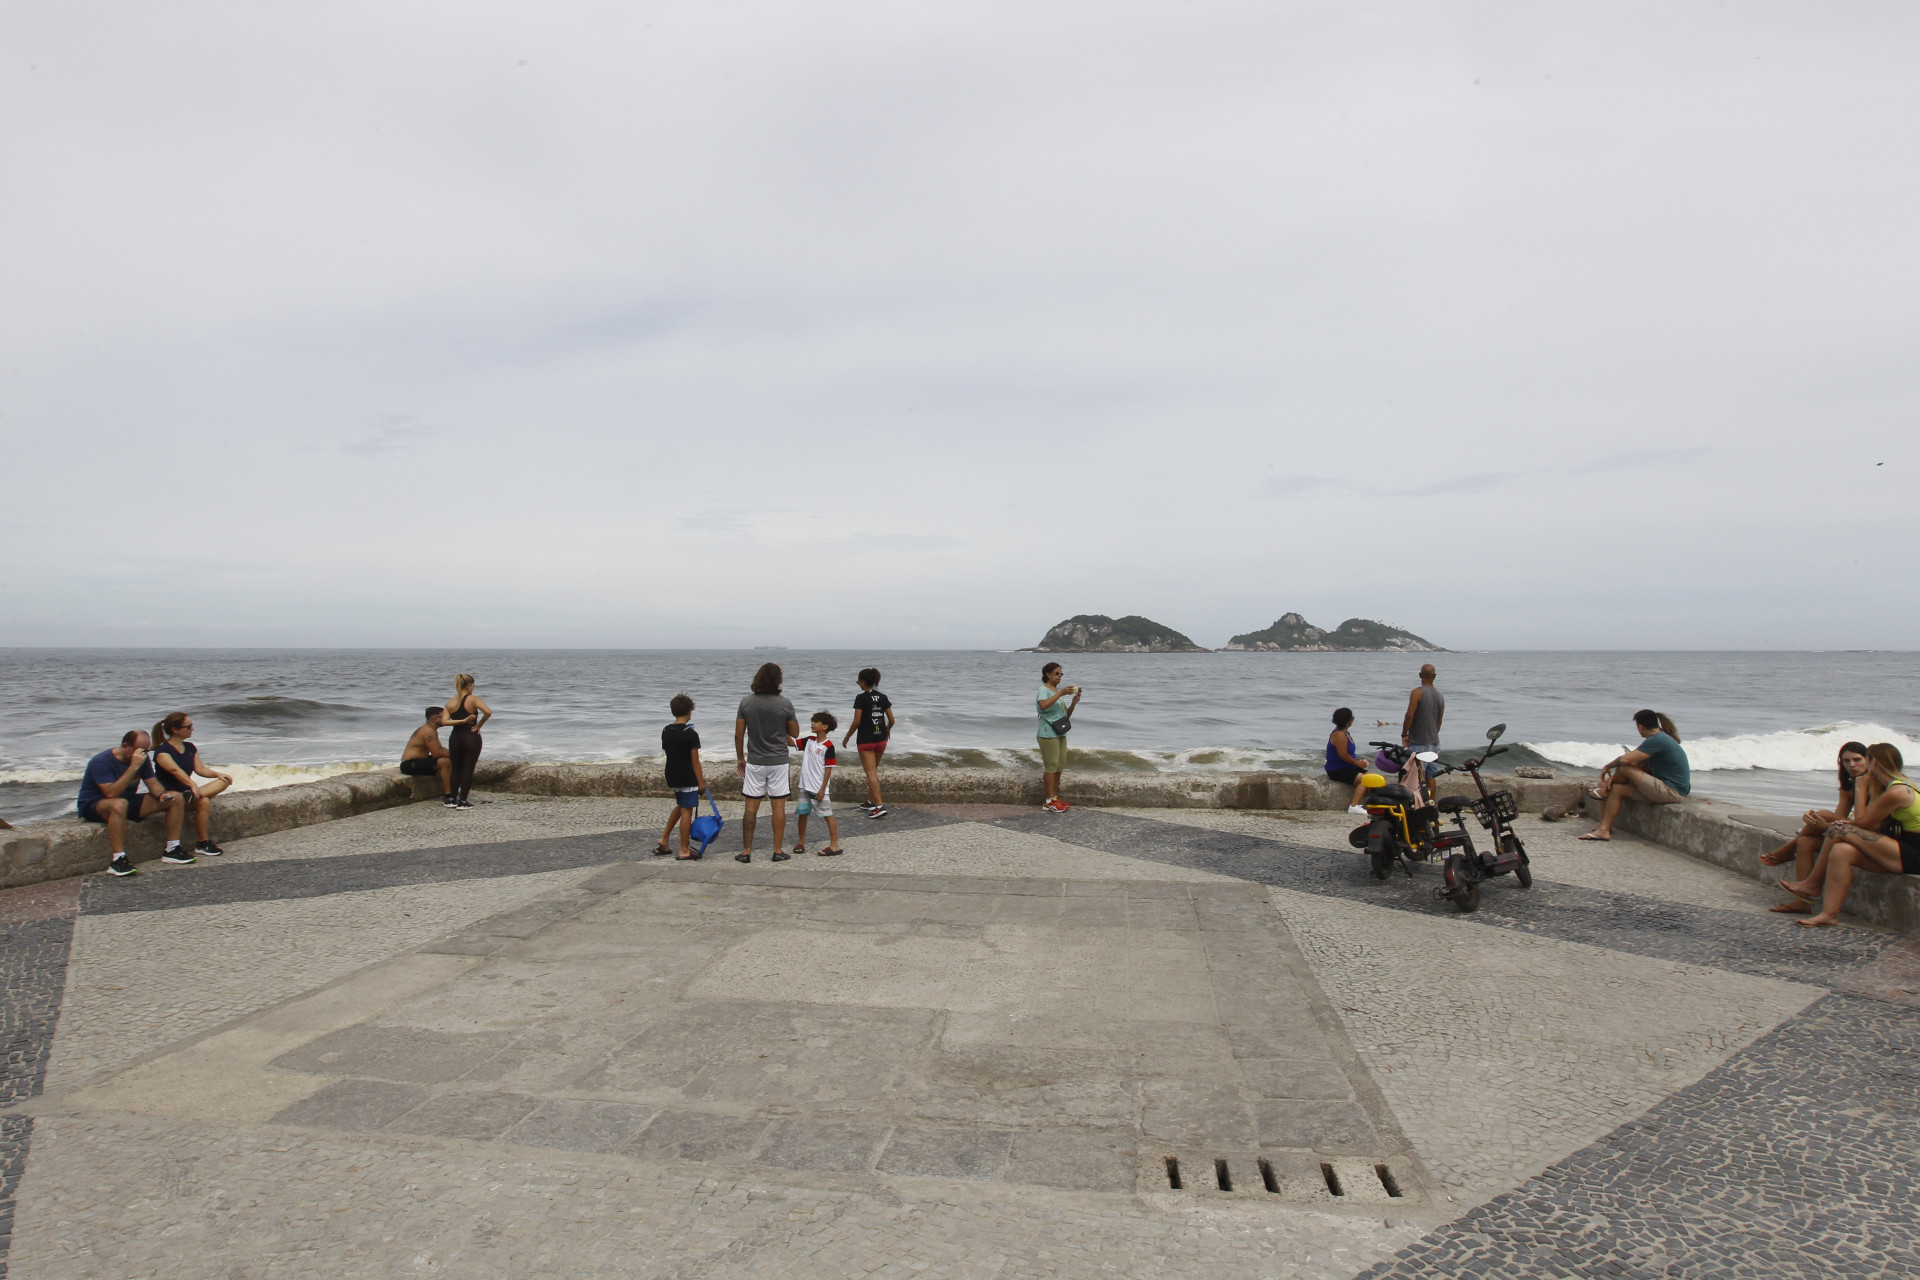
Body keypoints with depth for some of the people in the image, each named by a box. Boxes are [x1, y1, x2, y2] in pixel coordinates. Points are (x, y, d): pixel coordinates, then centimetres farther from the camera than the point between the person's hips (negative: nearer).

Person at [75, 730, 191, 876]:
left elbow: (153, 784, 3)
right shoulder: (102, 762, -22)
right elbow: (111, 793, -33)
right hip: (94, 805, -7)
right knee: (119, 804, -44)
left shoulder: (143, 759, -1)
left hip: (128, 801, 7)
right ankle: (118, 860, -38)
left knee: (176, 797, -7)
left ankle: (172, 850, -5)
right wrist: (134, 767, -36)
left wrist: (161, 794, -21)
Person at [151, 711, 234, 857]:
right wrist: (192, 785, -40)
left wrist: (218, 774, -12)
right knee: (203, 802, -32)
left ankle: (191, 796, -38)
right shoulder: (162, 751, -9)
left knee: (223, 781, -17)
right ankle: (203, 843, -25)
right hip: (168, 793, -7)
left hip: (185, 790, 7)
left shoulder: (190, 748, 14)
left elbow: (200, 769, 9)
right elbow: (175, 770, -26)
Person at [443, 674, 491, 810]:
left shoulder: (450, 702, 5)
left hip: (455, 738, 4)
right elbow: (488, 712, -23)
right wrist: (479, 725, -9)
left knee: (455, 769, 16)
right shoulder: (473, 699, -9)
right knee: (468, 770, 1)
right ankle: (462, 801, -1)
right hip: (471, 737, -4)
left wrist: (462, 721, -4)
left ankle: (453, 799, 19)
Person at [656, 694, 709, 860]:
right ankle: (684, 851, 4)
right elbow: (695, 761, -14)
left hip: (672, 776, 7)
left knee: (680, 806, 25)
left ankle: (663, 839, 25)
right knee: (686, 811, -1)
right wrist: (701, 782, -8)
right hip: (688, 778, -7)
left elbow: (667, 752, 11)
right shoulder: (690, 734, -15)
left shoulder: (666, 731, 5)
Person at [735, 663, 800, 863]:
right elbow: (795, 733, 1)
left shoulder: (746, 702, -4)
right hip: (778, 761, -1)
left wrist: (740, 758, 12)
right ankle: (778, 851, 8)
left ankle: (746, 851, 9)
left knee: (751, 807, 7)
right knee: (779, 805, 6)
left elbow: (738, 734, 0)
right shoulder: (785, 704, -9)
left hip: (754, 762, 2)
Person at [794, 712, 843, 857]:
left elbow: (828, 769, -13)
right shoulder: (809, 740, 6)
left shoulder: (828, 746, -13)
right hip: (805, 786, 7)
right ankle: (801, 842, 29)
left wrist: (822, 789, -15)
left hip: (818, 789, -7)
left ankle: (834, 845, 2)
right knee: (802, 813, 14)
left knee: (827, 815, -2)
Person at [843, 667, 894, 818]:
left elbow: (856, 722, -14)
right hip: (881, 739, 6)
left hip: (866, 740, -6)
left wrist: (847, 737, -1)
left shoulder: (861, 698, -12)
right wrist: (887, 730, 26)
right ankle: (871, 801, 31)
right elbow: (891, 720, 5)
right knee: (873, 771, 22)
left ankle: (880, 806, -13)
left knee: (871, 774, -5)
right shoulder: (883, 697, 4)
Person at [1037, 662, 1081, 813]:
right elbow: (1043, 705, -30)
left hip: (1060, 733, 8)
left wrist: (1074, 703, -1)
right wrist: (1061, 693, -32)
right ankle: (1049, 801, -5)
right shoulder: (1044, 690, -7)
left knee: (1059, 767, 8)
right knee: (1051, 766, -8)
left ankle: (1055, 798, 14)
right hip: (1048, 734, -8)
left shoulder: (1058, 692, 17)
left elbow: (1066, 715, 16)